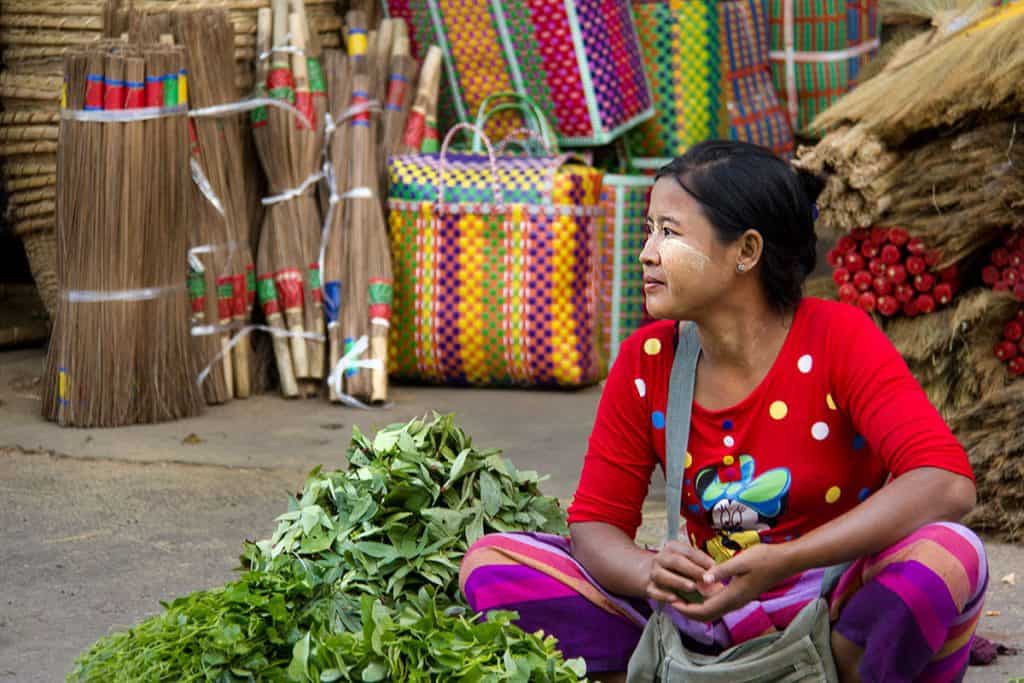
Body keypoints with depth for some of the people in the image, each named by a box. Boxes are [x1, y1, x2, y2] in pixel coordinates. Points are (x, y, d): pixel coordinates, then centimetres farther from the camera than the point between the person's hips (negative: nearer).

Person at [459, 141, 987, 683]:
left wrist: (781, 562, -35)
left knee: (950, 555, -37)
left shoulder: (838, 339, -13)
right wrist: (649, 573, -26)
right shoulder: (645, 362, -1)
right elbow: (594, 521, 0)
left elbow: (947, 483, -27)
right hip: (713, 609, 4)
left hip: (843, 621, -3)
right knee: (491, 562, -11)